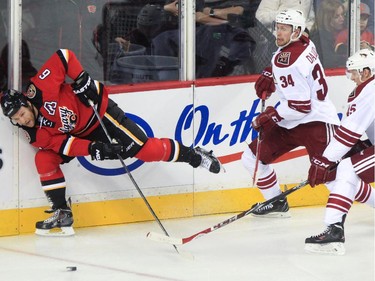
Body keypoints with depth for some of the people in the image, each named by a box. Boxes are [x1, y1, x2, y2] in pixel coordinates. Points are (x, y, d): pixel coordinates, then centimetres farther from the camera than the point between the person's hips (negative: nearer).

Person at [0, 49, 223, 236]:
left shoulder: (42, 88, -31)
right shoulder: (36, 135, -16)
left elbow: (64, 56, -25)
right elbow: (63, 144, -23)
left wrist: (82, 79, -30)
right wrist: (93, 149, -36)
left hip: (97, 111, -5)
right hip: (76, 134, 5)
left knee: (144, 149, -14)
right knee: (44, 159, -14)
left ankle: (194, 156, 6)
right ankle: (62, 213, -4)